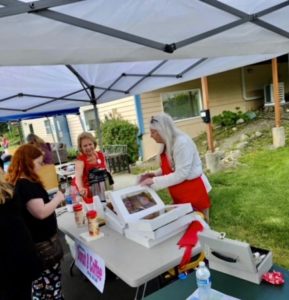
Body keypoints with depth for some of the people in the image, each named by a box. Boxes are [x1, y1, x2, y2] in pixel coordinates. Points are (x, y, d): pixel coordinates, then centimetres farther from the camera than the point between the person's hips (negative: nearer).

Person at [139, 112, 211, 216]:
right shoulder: (166, 144, 4)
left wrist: (154, 181, -22)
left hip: (194, 191, -8)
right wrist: (154, 174, -2)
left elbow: (181, 174, -26)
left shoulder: (182, 142, -24)